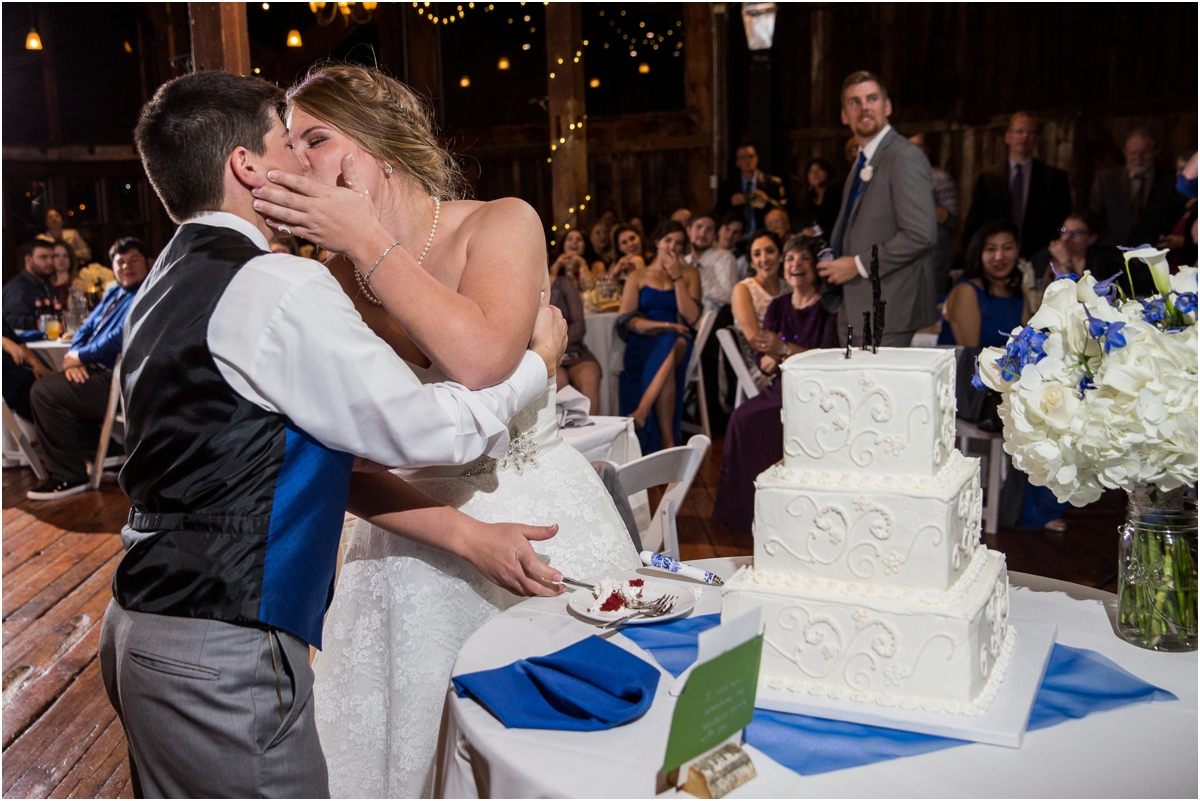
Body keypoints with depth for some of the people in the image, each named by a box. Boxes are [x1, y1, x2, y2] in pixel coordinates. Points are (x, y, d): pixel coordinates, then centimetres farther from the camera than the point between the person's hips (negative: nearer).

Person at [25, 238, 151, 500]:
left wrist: (80, 357, -10)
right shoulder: (114, 293, 20)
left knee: (45, 392, -16)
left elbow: (121, 338, -22)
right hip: (100, 371, 11)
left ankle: (69, 476, -8)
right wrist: (74, 357, -4)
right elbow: (86, 329, 18)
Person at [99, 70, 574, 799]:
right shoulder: (280, 287, -18)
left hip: (143, 630, 10)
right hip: (224, 658, -9)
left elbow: (312, 452, 7)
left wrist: (468, 535, 3)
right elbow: (428, 429, -14)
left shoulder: (167, 289, 11)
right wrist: (541, 358, 4)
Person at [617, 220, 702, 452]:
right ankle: (668, 442, -40)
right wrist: (664, 325, -10)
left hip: (678, 342, 0)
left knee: (670, 347, -38)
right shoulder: (638, 277, 16)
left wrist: (677, 278, -1)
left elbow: (691, 317, 2)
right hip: (643, 345, 0)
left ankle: (641, 412, -48)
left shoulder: (690, 275, 18)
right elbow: (627, 320, 3)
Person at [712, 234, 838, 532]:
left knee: (775, 423, -31)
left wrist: (784, 348, -23)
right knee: (744, 417, -23)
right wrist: (772, 357, -11)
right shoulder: (778, 307, 14)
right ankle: (746, 506, -11)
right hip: (783, 387, 5)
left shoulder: (830, 307, -3)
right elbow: (763, 365, 13)